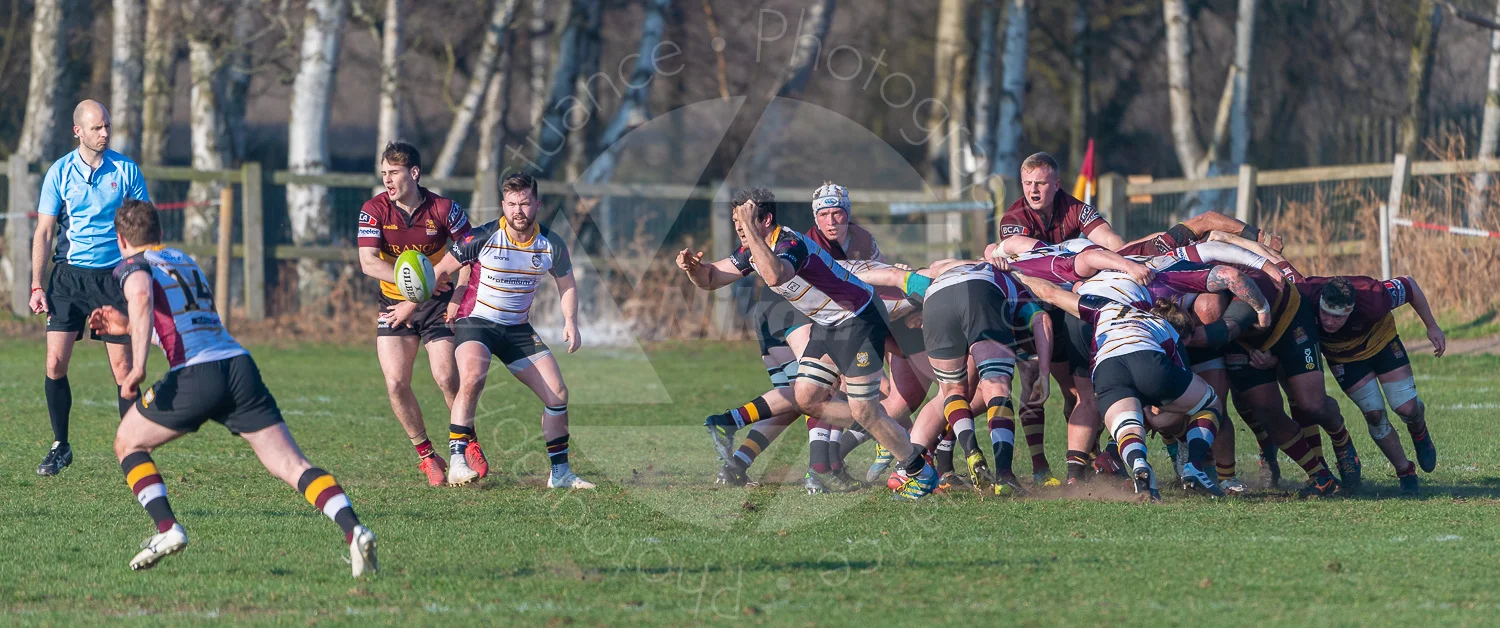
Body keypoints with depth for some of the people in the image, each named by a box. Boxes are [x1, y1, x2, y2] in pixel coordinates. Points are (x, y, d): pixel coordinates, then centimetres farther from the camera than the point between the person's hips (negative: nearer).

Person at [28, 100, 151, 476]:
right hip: (68, 275, 1)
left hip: (113, 276, -1)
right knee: (56, 363, -6)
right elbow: (44, 231, 2)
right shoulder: (60, 173, 1)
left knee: (122, 366, -5)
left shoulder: (126, 170, 1)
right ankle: (60, 447, 7)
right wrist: (37, 286, -5)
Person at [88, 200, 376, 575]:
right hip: (239, 364, 5)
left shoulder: (133, 266, 10)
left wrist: (138, 367, -20)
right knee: (291, 464, -3)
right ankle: (354, 530, -24)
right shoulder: (186, 262, 30)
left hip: (195, 375, -5)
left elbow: (142, 295, -16)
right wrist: (127, 327, 48)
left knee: (128, 444, 17)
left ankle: (167, 529, 0)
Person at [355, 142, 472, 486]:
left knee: (446, 378, -14)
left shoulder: (443, 209, -10)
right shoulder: (374, 210, -11)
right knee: (396, 384, -10)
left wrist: (457, 297, -9)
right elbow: (369, 262, -20)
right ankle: (425, 454, 8)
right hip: (395, 304, 1)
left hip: (437, 303, -1)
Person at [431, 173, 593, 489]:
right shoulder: (482, 238, -16)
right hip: (475, 321, -4)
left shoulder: (551, 245, -6)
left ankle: (560, 473, 12)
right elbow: (441, 270, -4)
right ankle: (457, 460, -27)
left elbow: (567, 285, 11)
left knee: (557, 393, -3)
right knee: (472, 379, -33)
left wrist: (570, 322, -4)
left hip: (518, 328, 4)